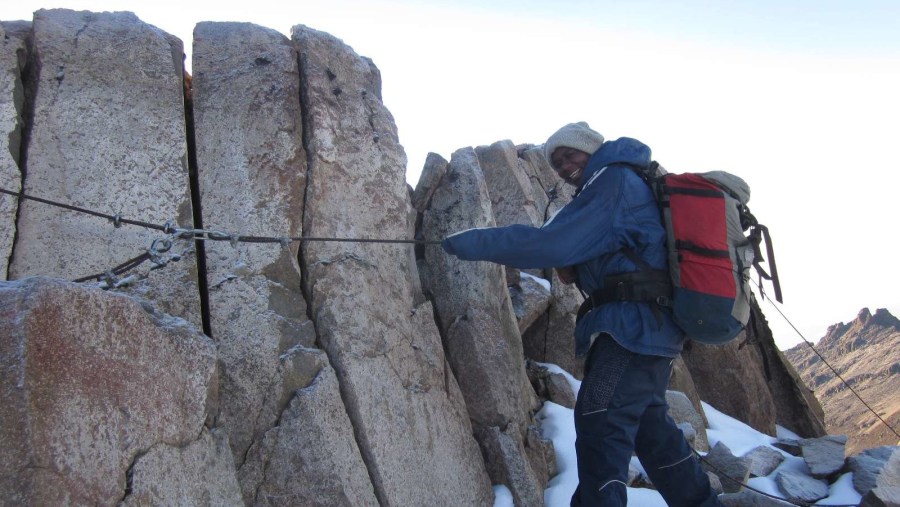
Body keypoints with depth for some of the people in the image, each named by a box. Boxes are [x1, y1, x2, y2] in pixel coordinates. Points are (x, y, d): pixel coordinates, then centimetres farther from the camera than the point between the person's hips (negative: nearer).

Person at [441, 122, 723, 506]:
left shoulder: (613, 180, -11)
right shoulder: (634, 183, 21)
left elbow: (552, 243, -19)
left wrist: (474, 242, -16)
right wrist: (575, 272, 8)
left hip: (632, 325, -11)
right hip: (656, 328, 11)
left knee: (600, 425, -14)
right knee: (649, 423, 22)